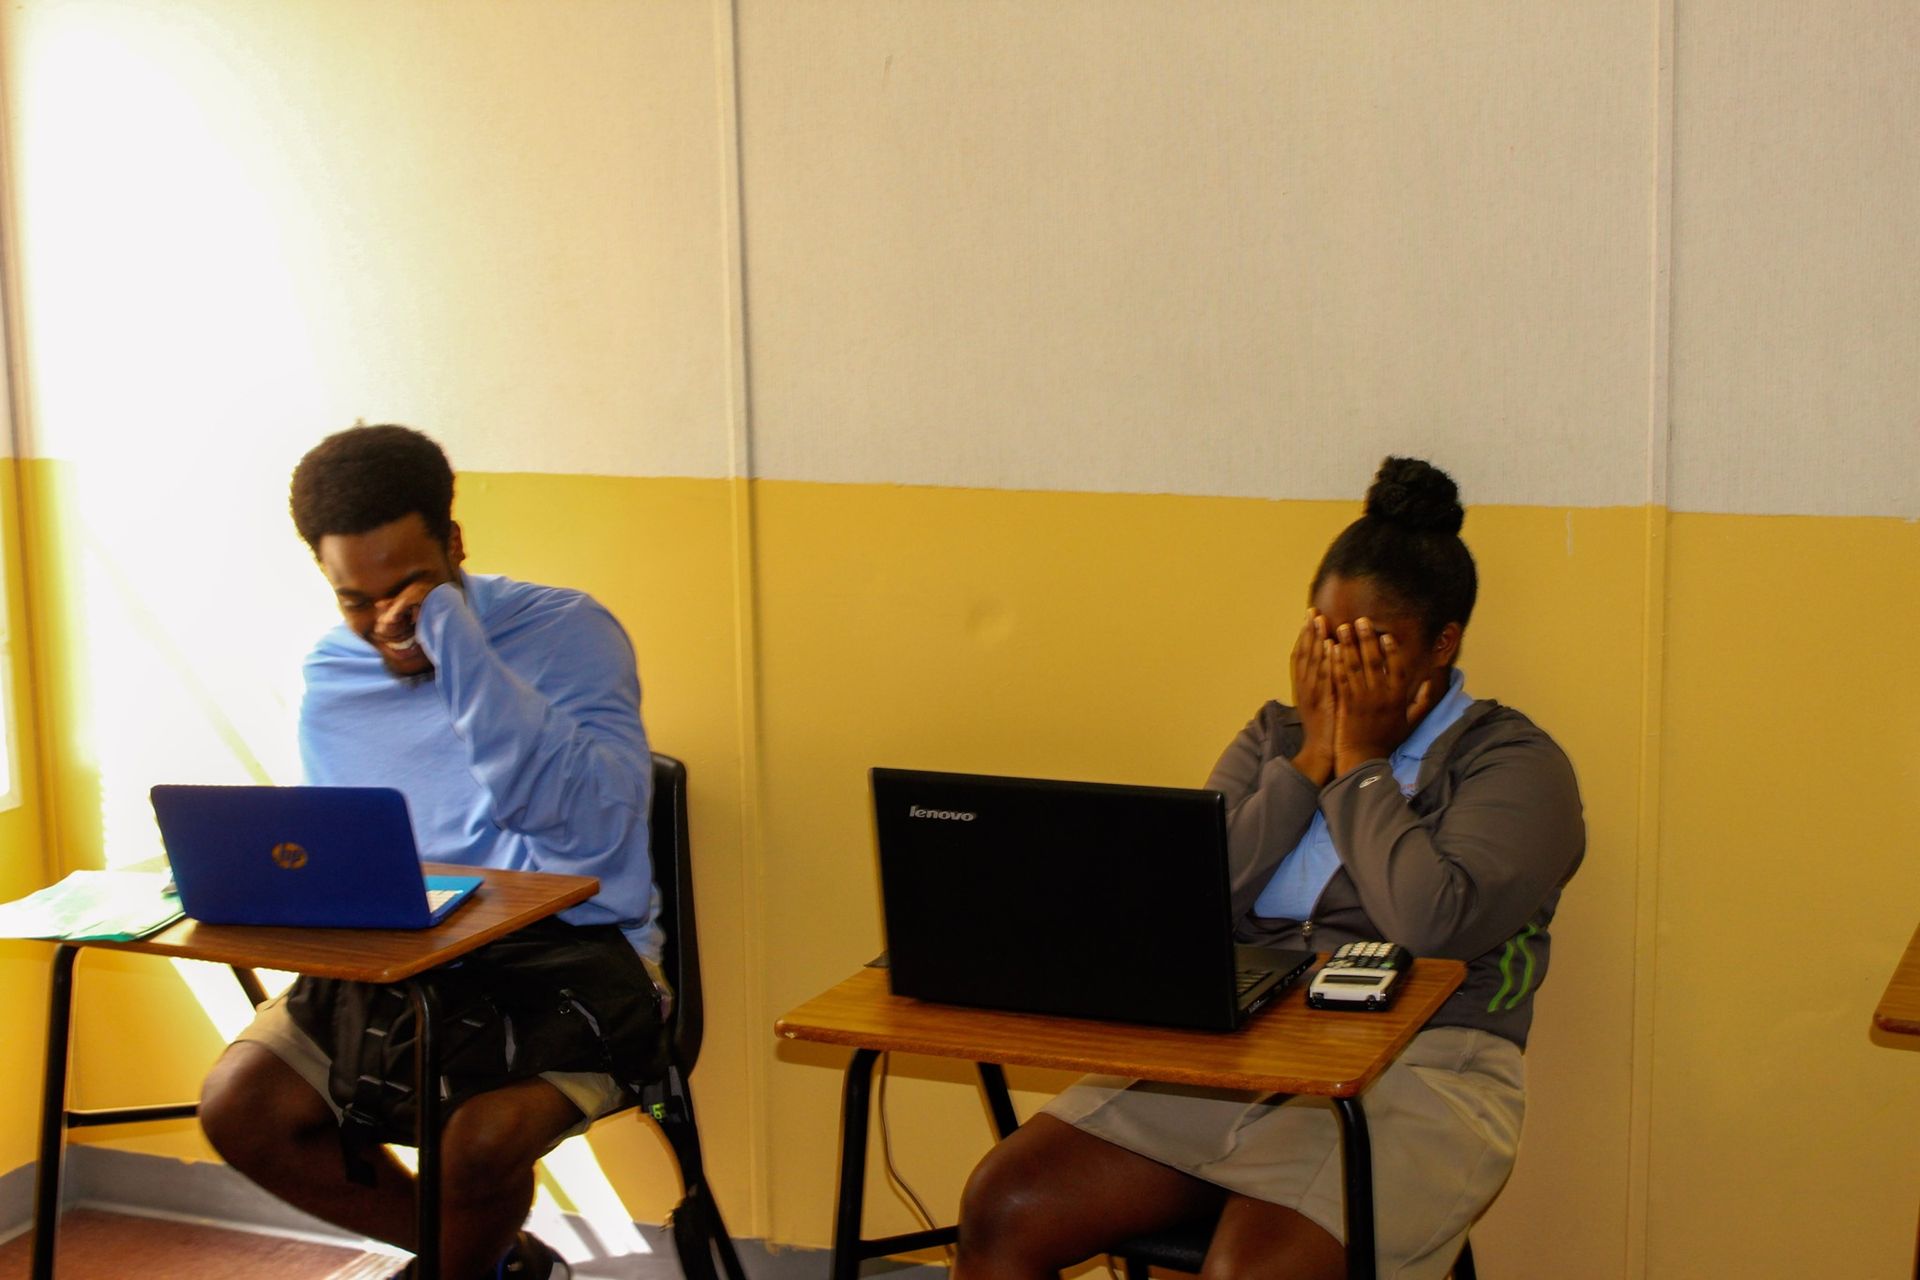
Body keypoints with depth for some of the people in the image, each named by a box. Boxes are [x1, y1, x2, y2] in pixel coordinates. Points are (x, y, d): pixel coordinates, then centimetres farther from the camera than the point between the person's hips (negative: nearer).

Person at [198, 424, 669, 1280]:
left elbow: (594, 824, -26)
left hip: (573, 953, -6)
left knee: (479, 1139, -31)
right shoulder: (332, 679, 9)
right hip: (401, 962, 6)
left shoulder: (566, 632, -9)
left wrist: (454, 647, -27)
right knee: (238, 1108, -10)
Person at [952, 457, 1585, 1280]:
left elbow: (1434, 925, -17)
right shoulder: (1273, 738, 17)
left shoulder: (1514, 764, 2)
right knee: (1003, 1207, -14)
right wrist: (1310, 758, 0)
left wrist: (1361, 762, -5)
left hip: (1411, 1077, -5)